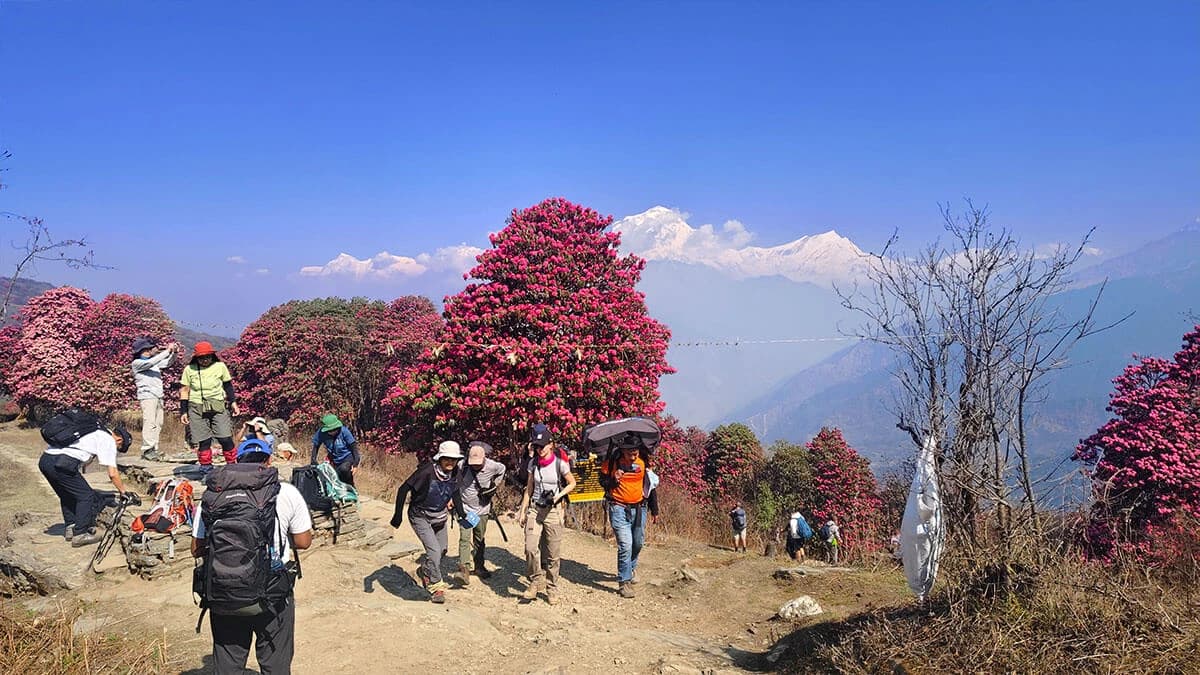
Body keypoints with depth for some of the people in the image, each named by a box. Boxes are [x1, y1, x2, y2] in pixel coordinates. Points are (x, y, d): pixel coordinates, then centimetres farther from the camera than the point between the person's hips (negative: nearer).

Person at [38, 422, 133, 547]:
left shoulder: (95, 432, 28)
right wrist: (123, 492, 13)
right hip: (60, 464, -9)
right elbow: (112, 474, 1)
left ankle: (70, 529, 31)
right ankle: (80, 534, 5)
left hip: (44, 460, 9)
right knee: (86, 496, 3)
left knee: (67, 495, 26)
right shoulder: (109, 441, 3)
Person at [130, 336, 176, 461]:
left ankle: (153, 450, 6)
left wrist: (173, 352, 1)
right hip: (147, 396, -8)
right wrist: (167, 351, -18)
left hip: (158, 397, 8)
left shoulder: (154, 362, 18)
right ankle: (147, 450, -16)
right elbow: (151, 362, -19)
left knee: (158, 424, 4)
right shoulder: (137, 363, -3)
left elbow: (167, 363, 20)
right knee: (150, 423, -15)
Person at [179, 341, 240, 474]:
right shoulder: (189, 369, 4)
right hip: (197, 409, 0)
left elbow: (228, 386, 13)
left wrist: (233, 402, 5)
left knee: (225, 438, -8)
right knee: (203, 441, 1)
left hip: (218, 407, 0)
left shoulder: (220, 366, 4)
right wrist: (183, 411, 6)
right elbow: (184, 391, 8)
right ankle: (206, 468, 11)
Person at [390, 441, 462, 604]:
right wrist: (398, 515, -21)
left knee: (442, 549, 17)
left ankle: (425, 571, 46)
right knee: (434, 550, -18)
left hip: (440, 516, 7)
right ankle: (435, 586, 0)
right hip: (420, 517, -7)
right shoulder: (427, 471, -29)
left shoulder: (454, 473, -11)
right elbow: (403, 489, -23)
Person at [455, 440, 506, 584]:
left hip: (482, 509, 2)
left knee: (480, 540, 13)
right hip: (465, 508, -1)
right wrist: (455, 502, 8)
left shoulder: (492, 466, -15)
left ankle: (478, 566, 27)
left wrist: (494, 486, 4)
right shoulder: (461, 465, -15)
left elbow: (502, 471, 10)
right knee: (464, 538, -14)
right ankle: (464, 567, -19)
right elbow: (455, 482, 5)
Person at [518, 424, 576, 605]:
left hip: (553, 510, -2)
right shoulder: (533, 463, 3)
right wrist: (522, 511, 10)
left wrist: (558, 496, -11)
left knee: (552, 554, 2)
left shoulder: (559, 463, -7)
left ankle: (552, 588, 17)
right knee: (530, 548, -14)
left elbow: (572, 483, 5)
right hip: (534, 509, 3)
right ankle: (536, 580, 8)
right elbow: (529, 489, 12)